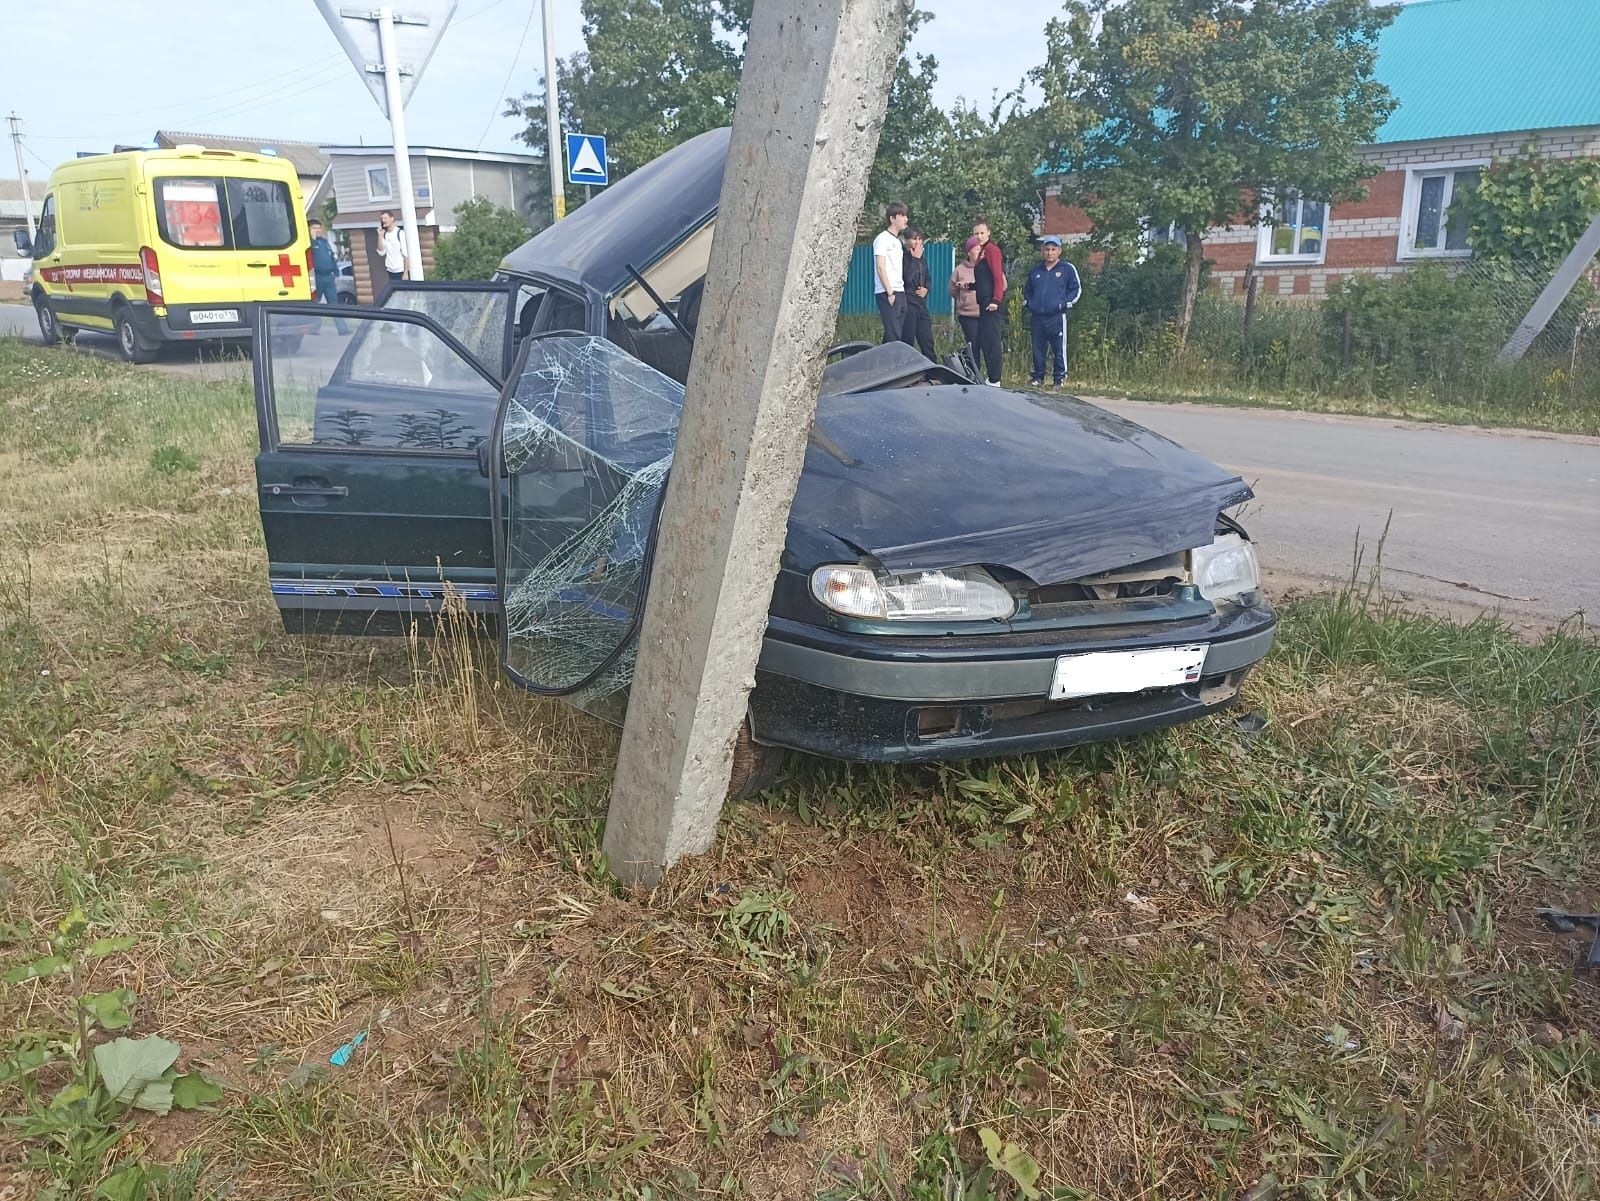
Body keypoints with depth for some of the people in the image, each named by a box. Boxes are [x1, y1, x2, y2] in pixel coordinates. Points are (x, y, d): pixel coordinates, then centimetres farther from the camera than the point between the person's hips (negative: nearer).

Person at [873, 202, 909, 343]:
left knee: (896, 334, 5)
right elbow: (880, 267, -11)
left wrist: (901, 291, 10)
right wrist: (890, 292, -16)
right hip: (887, 293, -8)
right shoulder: (883, 238, -4)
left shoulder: (897, 241, 21)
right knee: (893, 335, -14)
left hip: (899, 292, 8)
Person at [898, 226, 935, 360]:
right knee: (908, 341, -5)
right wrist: (915, 258, -14)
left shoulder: (922, 259, 16)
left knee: (927, 341, 7)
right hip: (908, 304, -7)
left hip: (921, 303, 7)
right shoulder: (903, 257, -7)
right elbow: (907, 277, -21)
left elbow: (928, 278, 24)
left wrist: (926, 288, 3)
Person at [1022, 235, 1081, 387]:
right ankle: (1038, 377, 19)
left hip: (1057, 317, -4)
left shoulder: (1067, 269, 2)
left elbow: (1076, 289, 3)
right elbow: (1026, 290, 27)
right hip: (1037, 317, 4)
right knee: (1038, 349, 9)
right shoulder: (1035, 270, 15)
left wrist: (1064, 304, -7)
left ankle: (1060, 378, 3)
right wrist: (1028, 303, 11)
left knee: (1059, 349, -4)